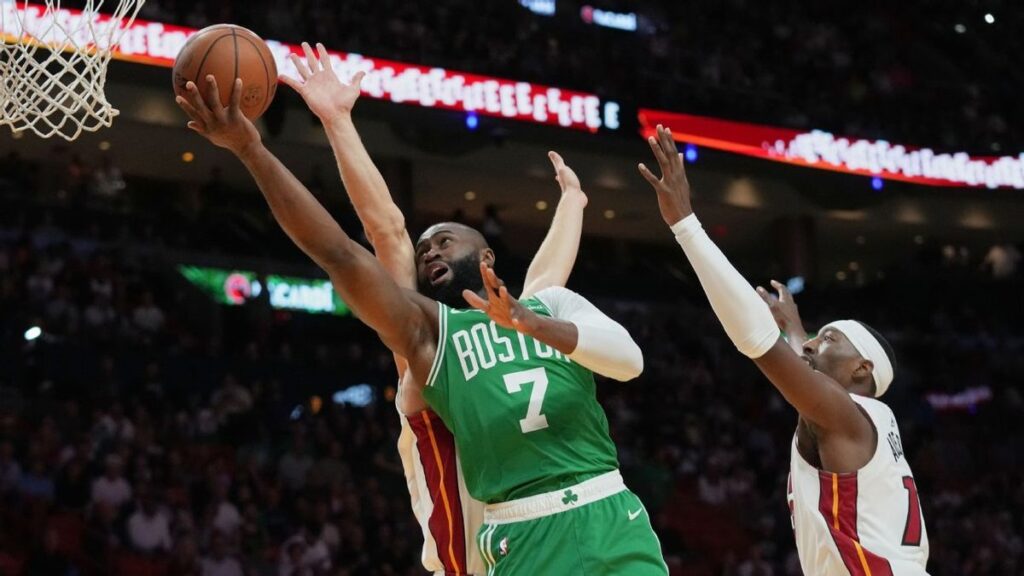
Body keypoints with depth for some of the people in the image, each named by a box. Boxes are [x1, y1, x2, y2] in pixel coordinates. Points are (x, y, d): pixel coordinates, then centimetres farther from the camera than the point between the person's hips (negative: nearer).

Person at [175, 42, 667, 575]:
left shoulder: (552, 302, 14)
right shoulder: (426, 330, 11)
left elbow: (630, 359, -4)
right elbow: (340, 254, -1)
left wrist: (531, 324, -19)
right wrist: (251, 150, -10)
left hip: (607, 524, 1)